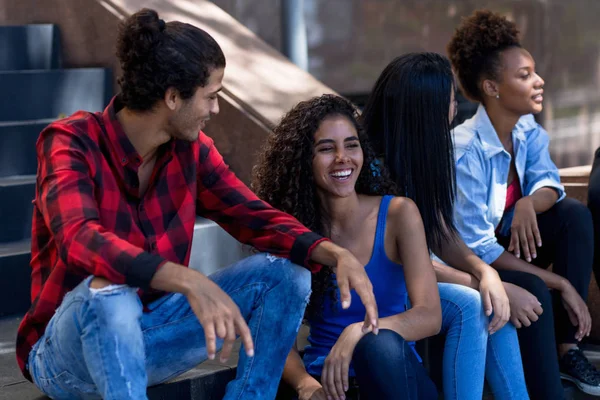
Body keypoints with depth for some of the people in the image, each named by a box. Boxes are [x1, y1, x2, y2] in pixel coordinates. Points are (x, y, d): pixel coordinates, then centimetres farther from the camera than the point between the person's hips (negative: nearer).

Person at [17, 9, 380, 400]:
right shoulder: (71, 143, -20)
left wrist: (335, 254, -19)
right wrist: (191, 282, -50)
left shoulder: (191, 149, -2)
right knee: (108, 290, -40)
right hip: (66, 351, -6)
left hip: (150, 337, 6)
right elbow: (80, 240, -37)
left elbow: (254, 216, 0)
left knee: (284, 272, -7)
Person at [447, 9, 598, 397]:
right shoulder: (466, 151, -27)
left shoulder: (528, 129, -4)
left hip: (504, 239, 8)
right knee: (533, 291, -33)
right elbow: (477, 248, -27)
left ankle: (566, 347, -8)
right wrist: (560, 283, -25)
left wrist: (529, 203, -32)